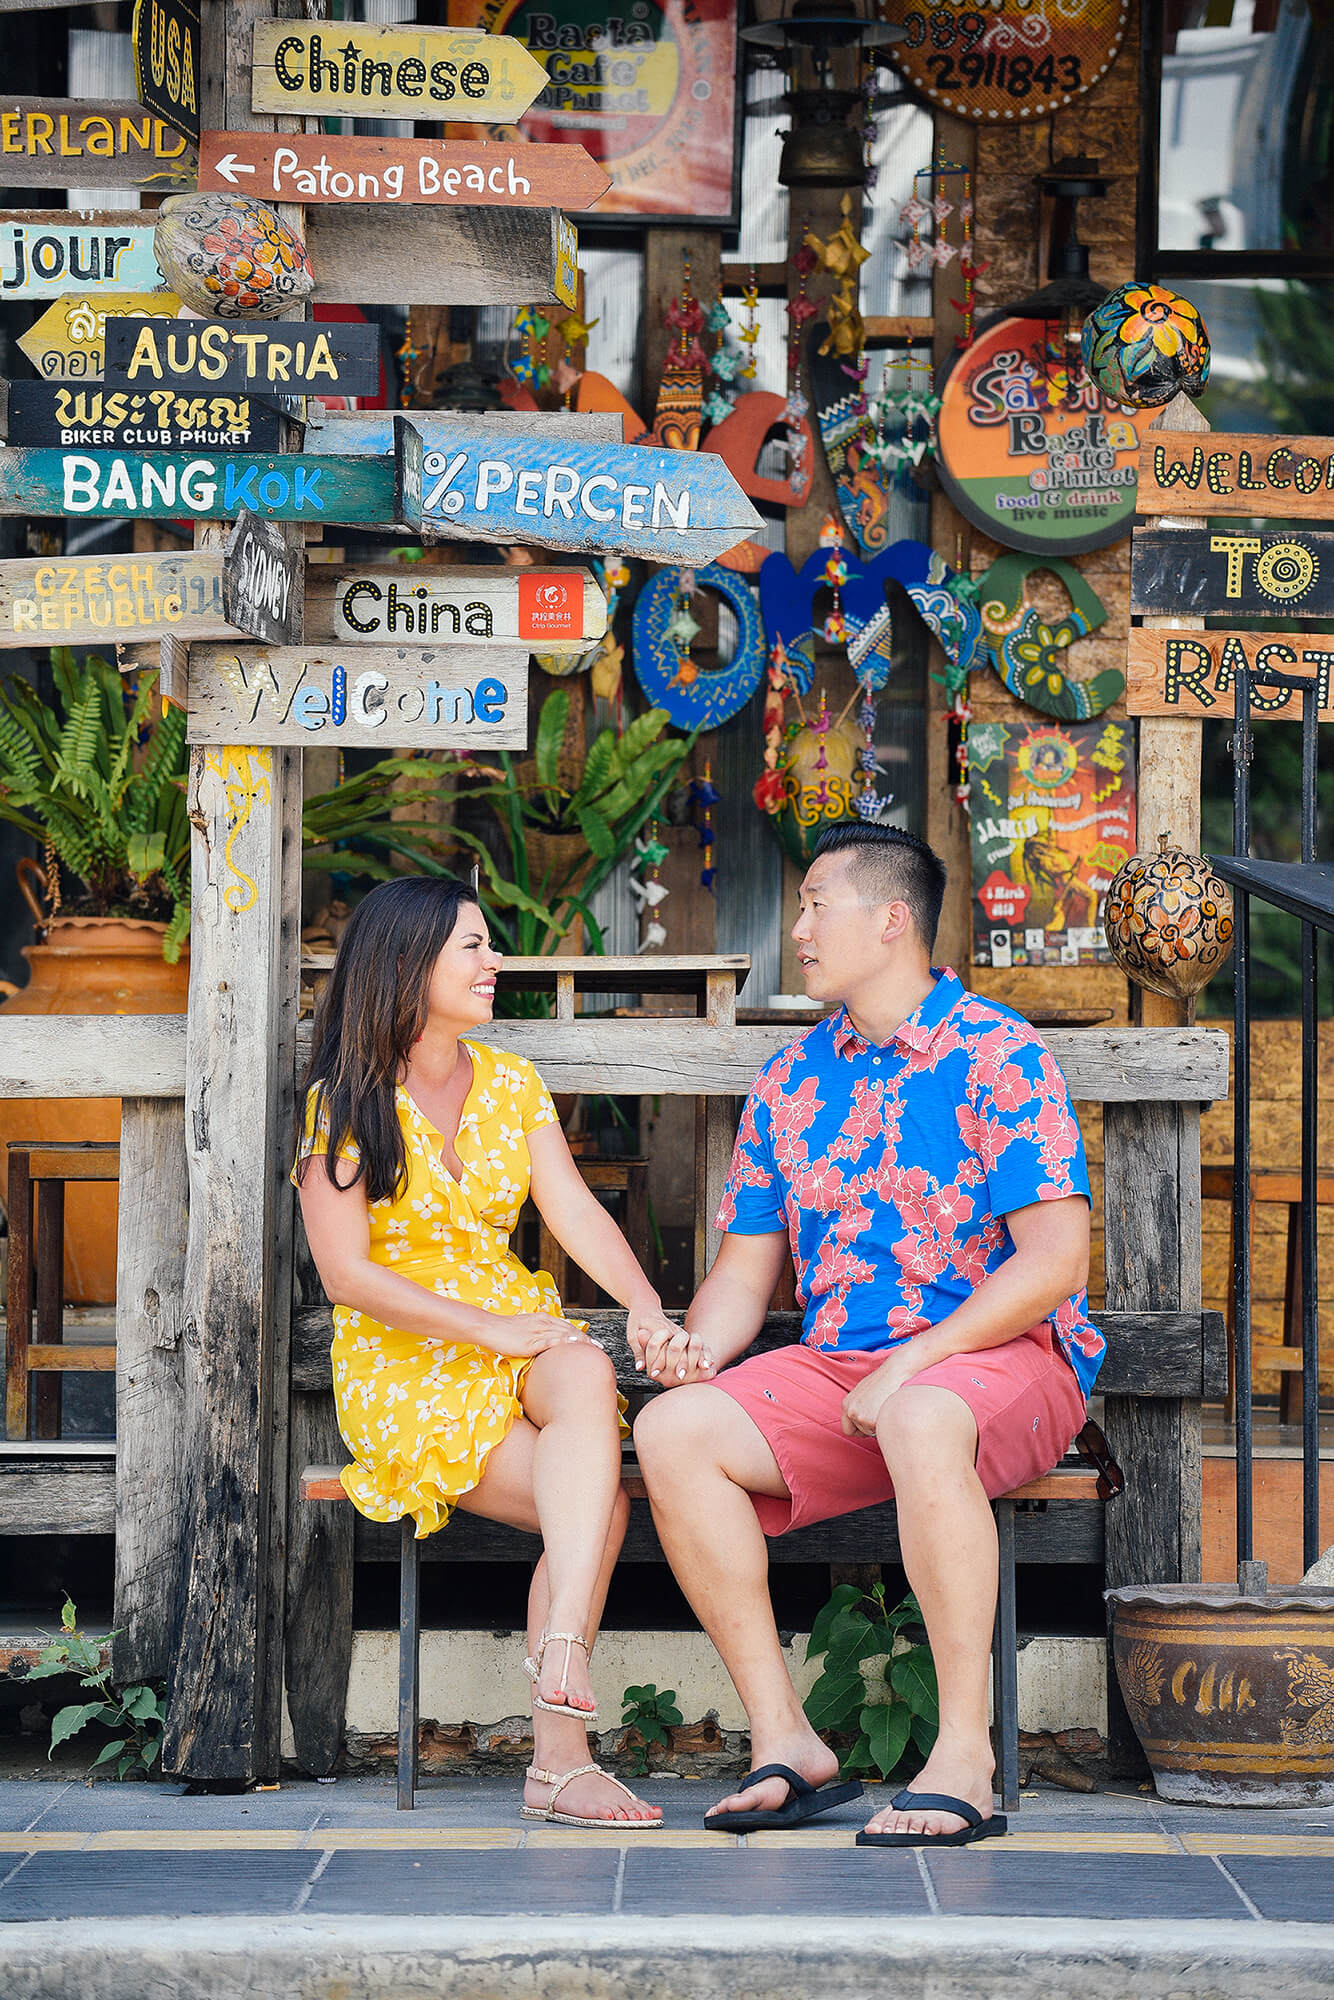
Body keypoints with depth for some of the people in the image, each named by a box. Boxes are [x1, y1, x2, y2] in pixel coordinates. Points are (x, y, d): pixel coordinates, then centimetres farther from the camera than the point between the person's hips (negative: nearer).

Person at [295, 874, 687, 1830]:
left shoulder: (512, 1083, 14)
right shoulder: (344, 1103, -2)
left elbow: (576, 1211, 1)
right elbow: (349, 1274, -9)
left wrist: (647, 1309, -18)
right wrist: (490, 1329, -18)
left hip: (521, 1338, 4)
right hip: (401, 1364, -4)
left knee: (589, 1373, -34)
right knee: (598, 1503, -28)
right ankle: (561, 1755, -29)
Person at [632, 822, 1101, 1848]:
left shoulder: (997, 1055, -6)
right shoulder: (790, 1081, 14)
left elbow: (1055, 1258, -14)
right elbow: (746, 1271, 17)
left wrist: (910, 1364, -19)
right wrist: (697, 1345, -7)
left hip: (1005, 1355, -6)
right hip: (834, 1369, 6)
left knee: (922, 1423, -40)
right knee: (674, 1429, -20)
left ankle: (964, 1759, -35)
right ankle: (786, 1742, -17)